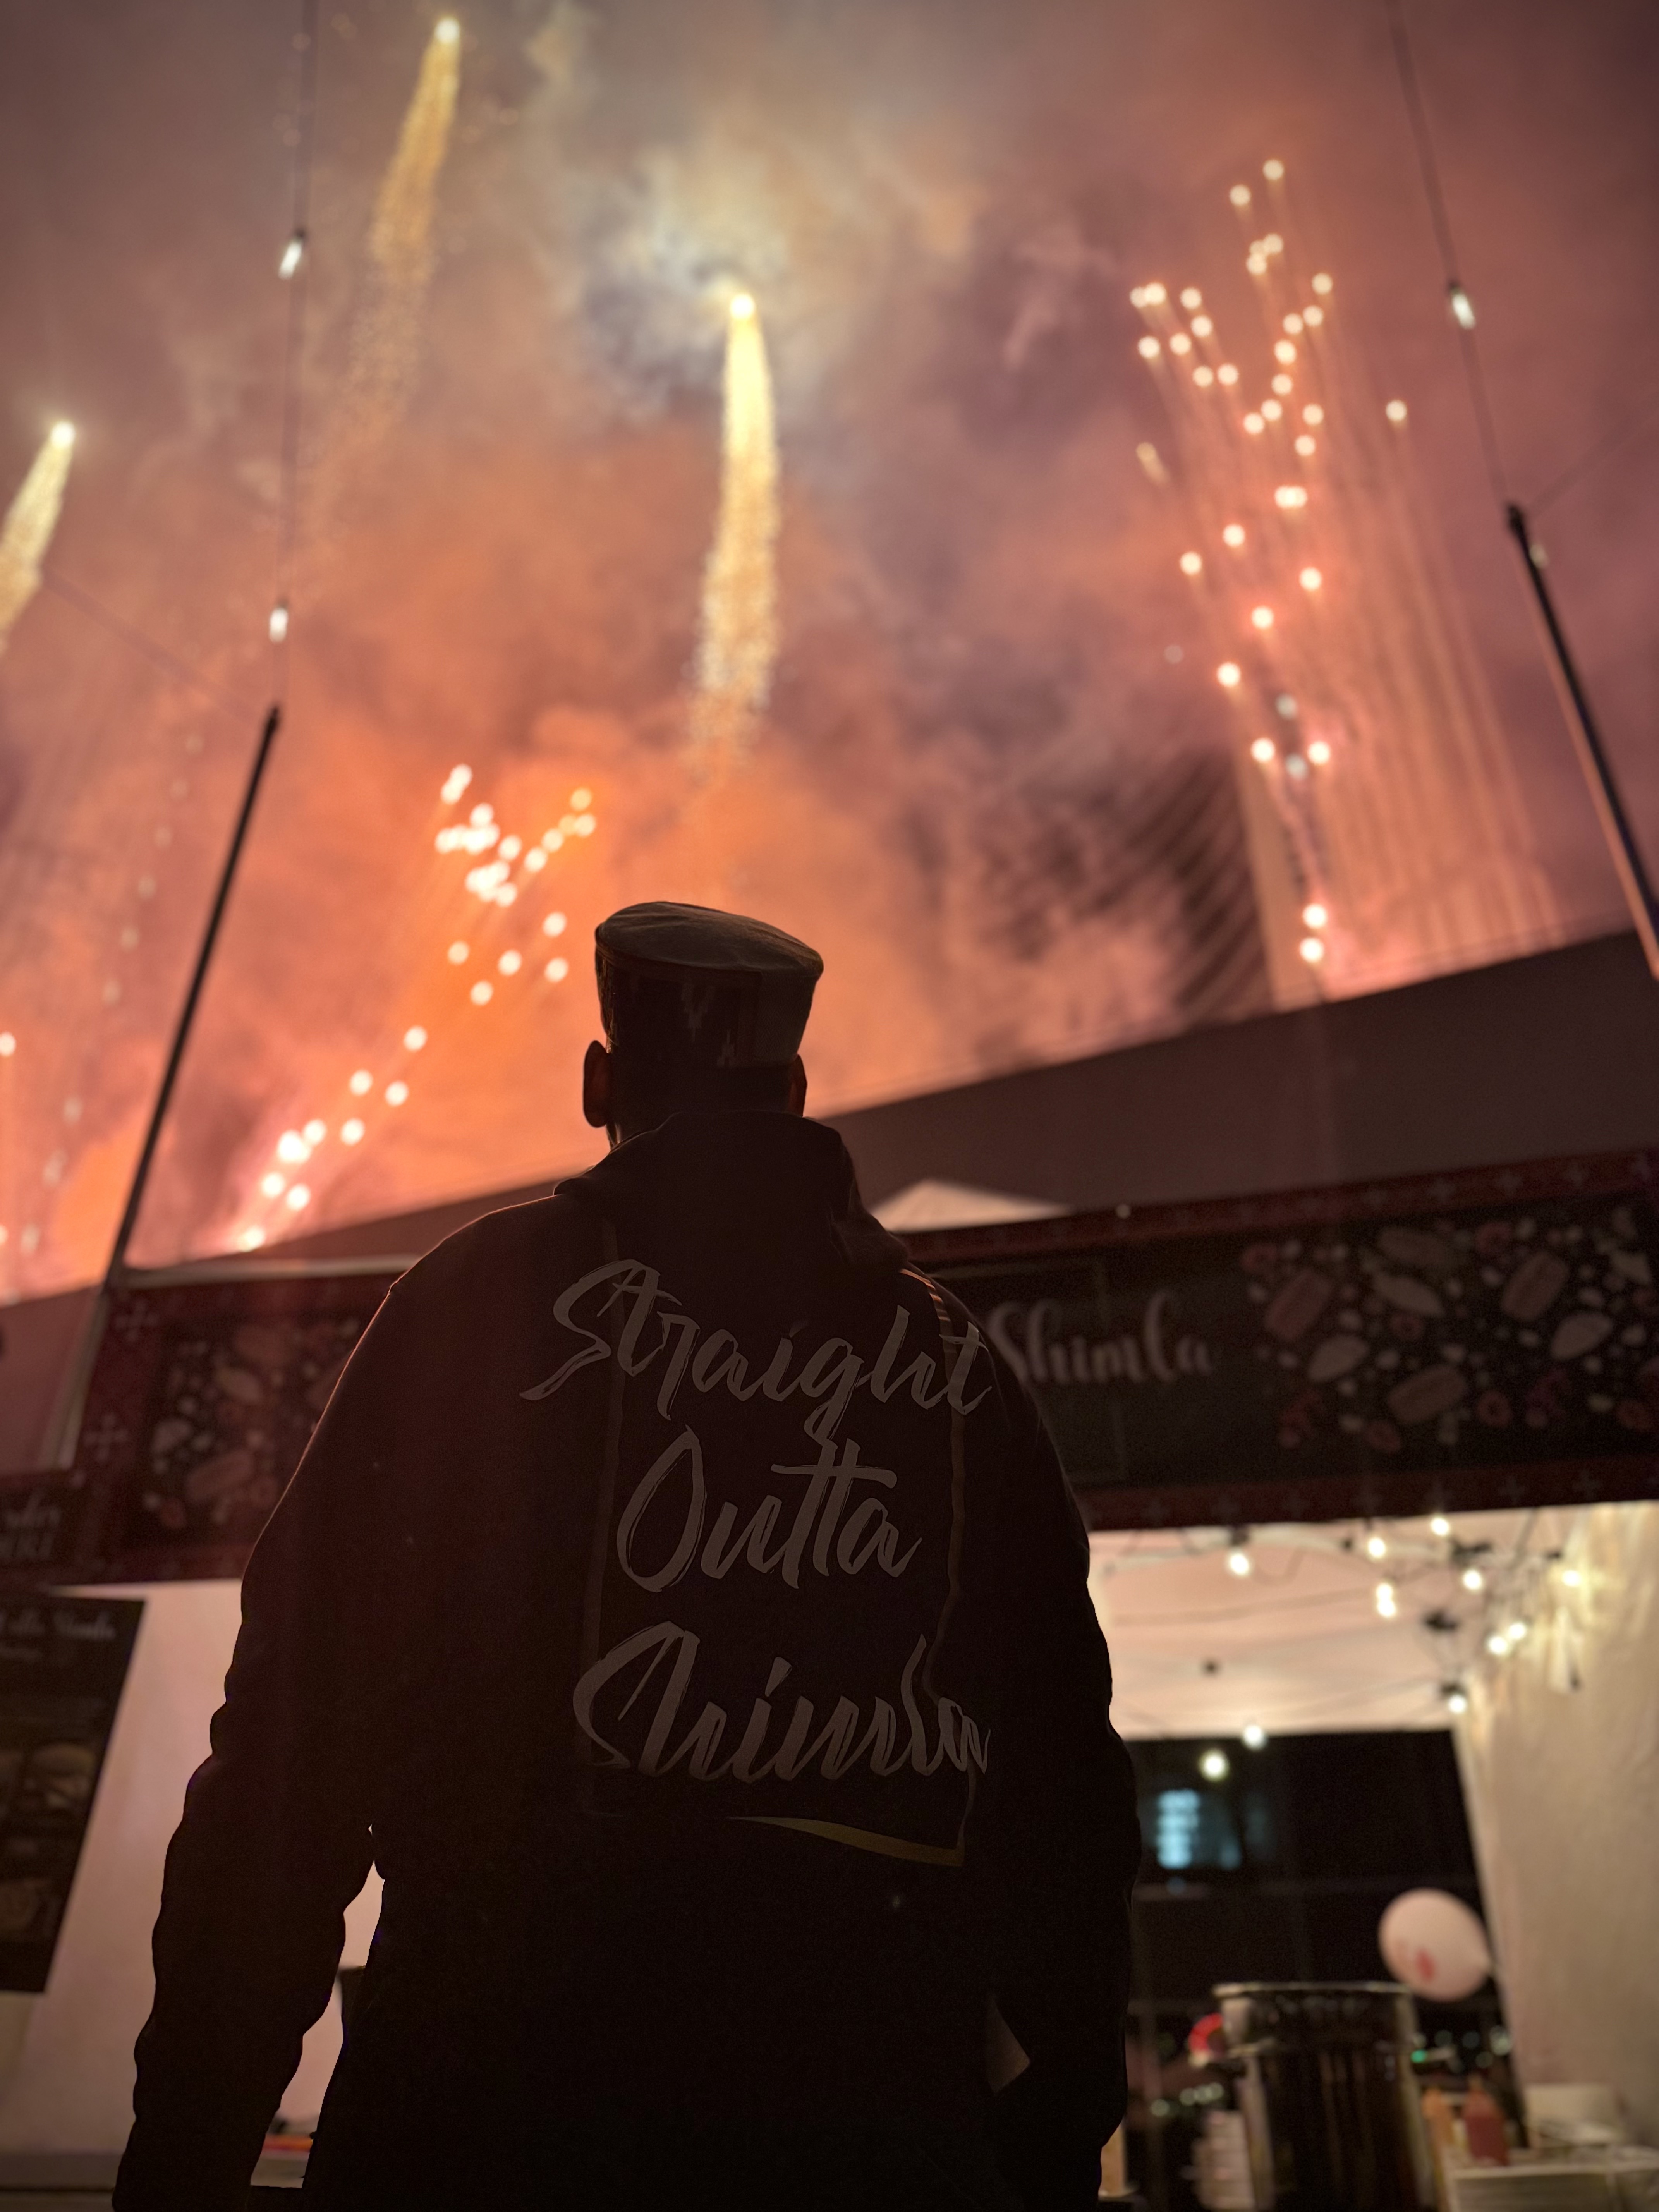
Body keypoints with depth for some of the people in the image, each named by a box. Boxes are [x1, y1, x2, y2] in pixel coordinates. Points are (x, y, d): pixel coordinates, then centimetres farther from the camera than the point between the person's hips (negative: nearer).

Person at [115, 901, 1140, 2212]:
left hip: (504, 2074, -2)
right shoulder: (952, 1359, 7)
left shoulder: (489, 1294, -2)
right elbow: (1062, 1771, 8)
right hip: (879, 2106, 3)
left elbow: (303, 1721, -6)